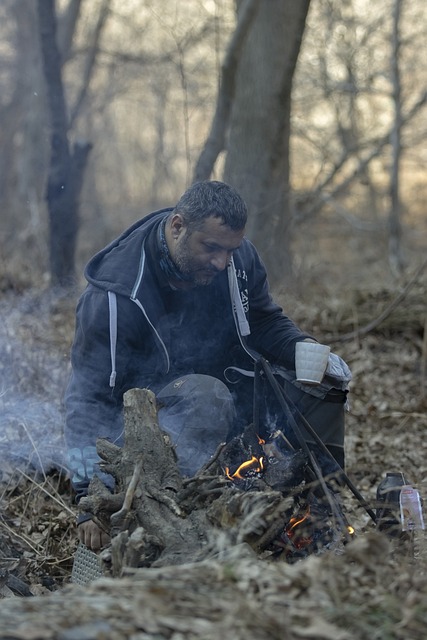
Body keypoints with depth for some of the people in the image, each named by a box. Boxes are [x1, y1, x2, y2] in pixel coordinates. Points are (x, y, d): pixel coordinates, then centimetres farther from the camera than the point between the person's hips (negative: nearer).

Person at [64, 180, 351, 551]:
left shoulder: (237, 256, -9)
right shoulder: (117, 295, -26)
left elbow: (267, 324, 8)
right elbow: (89, 399, -27)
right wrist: (92, 499, -34)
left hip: (231, 386, 6)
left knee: (321, 385, -12)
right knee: (206, 395, -38)